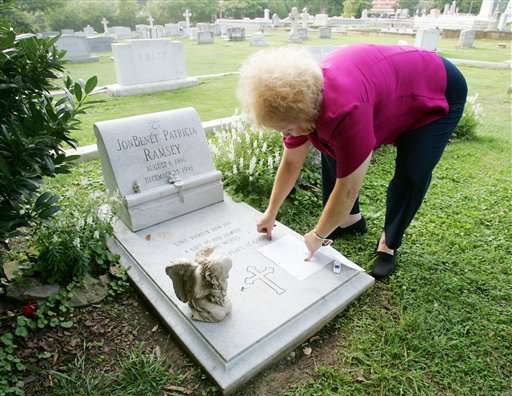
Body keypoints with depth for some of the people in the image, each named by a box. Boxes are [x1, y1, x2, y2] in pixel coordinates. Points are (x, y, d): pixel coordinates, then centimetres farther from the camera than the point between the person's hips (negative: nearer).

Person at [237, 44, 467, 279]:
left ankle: (389, 244, 3)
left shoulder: (345, 110, -44)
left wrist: (317, 236, -21)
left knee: (411, 174, -20)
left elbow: (348, 189, -35)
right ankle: (350, 219, 16)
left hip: (437, 91, -6)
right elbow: (290, 163, -7)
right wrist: (271, 213, -1)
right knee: (332, 149, 0)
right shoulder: (299, 99, -18)